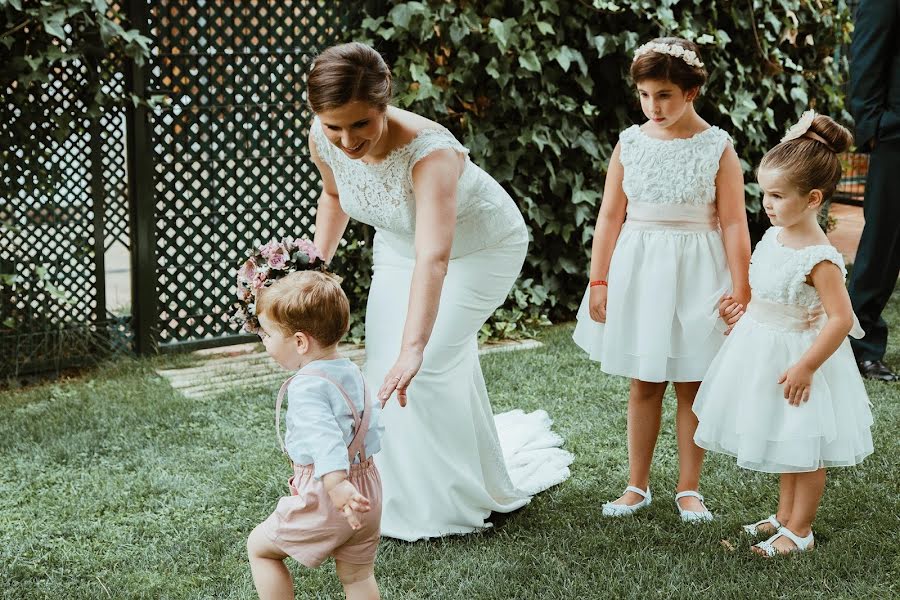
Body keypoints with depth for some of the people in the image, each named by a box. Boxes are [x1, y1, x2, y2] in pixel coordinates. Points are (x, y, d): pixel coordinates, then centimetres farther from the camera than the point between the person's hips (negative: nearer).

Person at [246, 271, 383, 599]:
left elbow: (324, 438, -32)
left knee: (259, 546, 12)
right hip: (369, 489, 8)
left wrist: (338, 486, -41)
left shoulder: (307, 386, -18)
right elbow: (376, 428, 13)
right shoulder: (353, 373, 7)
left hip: (322, 497, -8)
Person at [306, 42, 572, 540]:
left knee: (428, 370, -12)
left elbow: (433, 259, -55)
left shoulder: (429, 151, -43)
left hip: (481, 250, -6)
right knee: (382, 364, 4)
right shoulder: (323, 141, -23)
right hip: (399, 246, 6)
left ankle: (438, 505, 9)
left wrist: (413, 349, -65)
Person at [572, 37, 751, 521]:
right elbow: (610, 216, 3)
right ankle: (637, 486, 21)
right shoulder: (630, 142, 0)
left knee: (691, 386, 7)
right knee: (643, 385, 10)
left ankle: (688, 489, 19)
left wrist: (739, 291, -8)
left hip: (695, 276, -2)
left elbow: (733, 224, -6)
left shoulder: (717, 147, -6)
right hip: (637, 272, 2)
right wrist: (598, 281, 2)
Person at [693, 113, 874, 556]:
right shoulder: (774, 237, 0)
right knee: (784, 445, 22)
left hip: (796, 356, -8)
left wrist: (806, 366, -24)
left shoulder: (819, 258, -25)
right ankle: (785, 515, 37)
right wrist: (743, 318, 17)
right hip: (764, 353, 8)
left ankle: (799, 531, 21)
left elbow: (841, 318, -26)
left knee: (803, 450, 7)